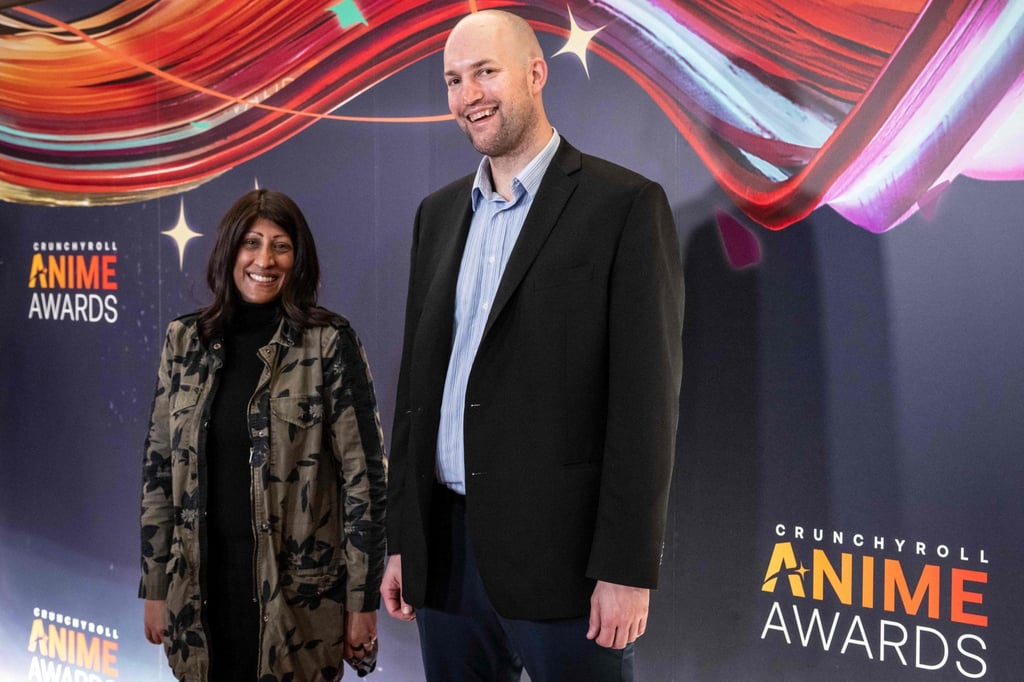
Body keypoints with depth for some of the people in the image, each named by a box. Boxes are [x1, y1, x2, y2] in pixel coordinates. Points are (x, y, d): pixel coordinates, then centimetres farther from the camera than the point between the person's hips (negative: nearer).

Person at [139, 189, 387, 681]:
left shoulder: (329, 342, -7)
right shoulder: (186, 340, 4)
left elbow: (362, 474, -8)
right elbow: (160, 466, 7)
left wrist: (362, 598, -9)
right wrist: (155, 585, 7)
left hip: (296, 587, -3)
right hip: (202, 579, 3)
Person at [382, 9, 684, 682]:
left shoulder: (625, 204, -6)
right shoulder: (438, 212, 13)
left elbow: (646, 398, -10)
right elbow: (417, 381, 14)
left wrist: (628, 568, -14)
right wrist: (399, 539, 12)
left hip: (561, 552, -5)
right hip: (446, 548, 6)